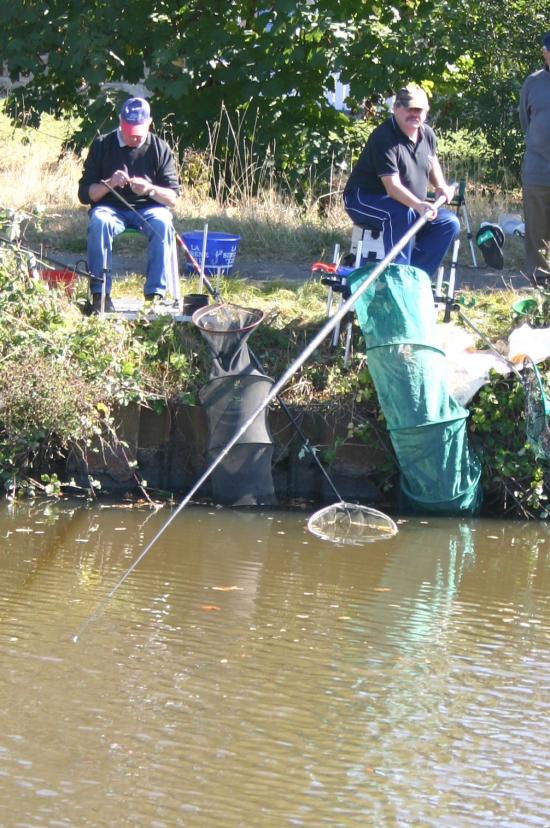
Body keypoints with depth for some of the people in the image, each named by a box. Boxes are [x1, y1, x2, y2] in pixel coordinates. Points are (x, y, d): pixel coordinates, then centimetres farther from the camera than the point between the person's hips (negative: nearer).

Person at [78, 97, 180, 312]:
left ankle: (155, 293, -32)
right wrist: (108, 184, -19)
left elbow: (172, 198, 0)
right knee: (99, 221, -35)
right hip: (112, 208, 0)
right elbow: (84, 194, 1)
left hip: (148, 208, 0)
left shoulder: (160, 148, 3)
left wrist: (150, 189, -21)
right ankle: (100, 292, -33)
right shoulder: (102, 145, 2)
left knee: (163, 223, -34)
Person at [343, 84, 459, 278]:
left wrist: (441, 186, 4)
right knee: (402, 213, -39)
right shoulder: (384, 138, -23)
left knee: (449, 223, -9)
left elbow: (432, 161, 25)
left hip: (412, 207, 8)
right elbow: (392, 187, -32)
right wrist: (419, 205, -47)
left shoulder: (427, 134, 4)